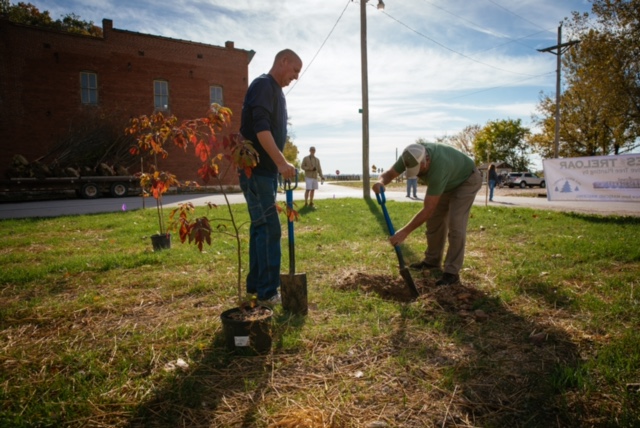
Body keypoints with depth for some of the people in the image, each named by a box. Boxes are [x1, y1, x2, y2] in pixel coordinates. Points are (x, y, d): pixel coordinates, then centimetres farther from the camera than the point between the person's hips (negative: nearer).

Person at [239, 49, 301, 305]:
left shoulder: (276, 91, 20)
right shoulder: (263, 85, -10)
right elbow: (260, 128, -23)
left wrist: (279, 165, 21)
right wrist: (282, 162, -29)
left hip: (266, 170, 10)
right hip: (256, 170, -10)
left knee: (261, 227, 11)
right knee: (269, 228, -9)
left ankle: (256, 284, 20)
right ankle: (268, 292, -1)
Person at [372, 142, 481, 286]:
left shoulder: (438, 168, -45)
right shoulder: (411, 156, -26)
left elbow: (428, 209, -41)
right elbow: (389, 173, -18)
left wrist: (405, 232, -40)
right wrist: (380, 182, -44)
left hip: (467, 180, -7)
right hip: (448, 182, 8)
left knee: (455, 224, -17)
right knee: (435, 220, 8)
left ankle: (452, 272, -10)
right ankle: (432, 260, 22)